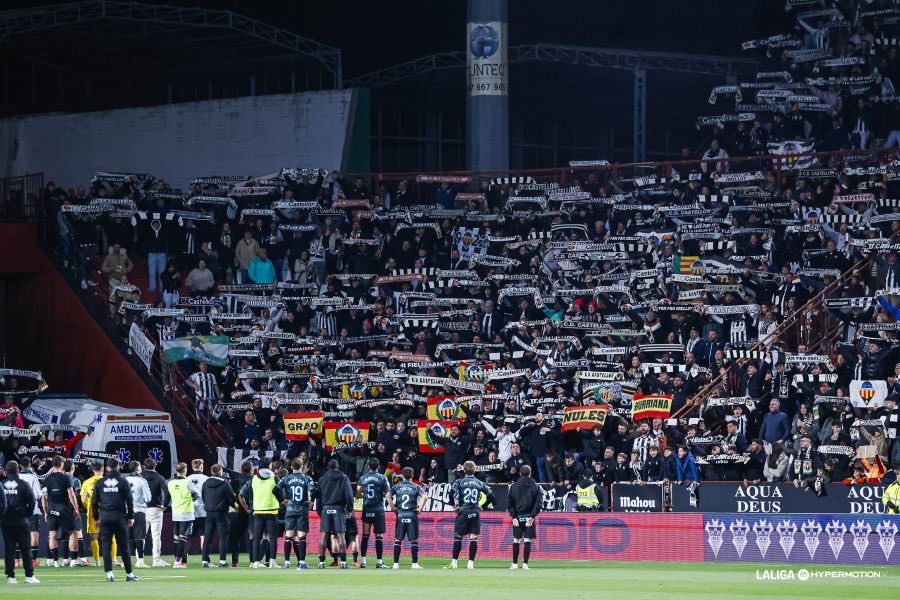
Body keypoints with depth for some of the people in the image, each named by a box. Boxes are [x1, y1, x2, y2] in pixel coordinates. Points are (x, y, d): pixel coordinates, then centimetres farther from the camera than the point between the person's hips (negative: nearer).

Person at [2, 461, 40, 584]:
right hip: (21, 521, -2)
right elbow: (32, 501, -5)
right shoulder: (23, 484, -5)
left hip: (5, 522, 2)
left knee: (8, 549, 5)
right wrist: (28, 515, 8)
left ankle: (10, 576, 1)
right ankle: (29, 575, -1)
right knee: (26, 548, 3)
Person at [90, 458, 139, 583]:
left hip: (105, 517, 1)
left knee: (106, 546, 2)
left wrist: (96, 518, 14)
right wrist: (131, 517, 7)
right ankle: (129, 573, 7)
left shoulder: (100, 482, 6)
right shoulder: (122, 481, 0)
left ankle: (109, 573, -5)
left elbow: (94, 501, 7)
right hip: (120, 517, -1)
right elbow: (129, 500, 0)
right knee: (124, 546, 4)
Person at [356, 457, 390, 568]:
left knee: (365, 535, 7)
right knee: (379, 536, 0)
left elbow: (358, 495, 5)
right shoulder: (382, 478, -3)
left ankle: (363, 561, 4)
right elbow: (387, 494, -5)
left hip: (366, 510, 3)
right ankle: (379, 562, -1)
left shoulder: (362, 478, 5)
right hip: (378, 509, -3)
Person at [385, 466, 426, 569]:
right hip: (412, 515, -1)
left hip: (400, 515, 1)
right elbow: (424, 497, -12)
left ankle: (396, 563, 4)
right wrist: (420, 508, -3)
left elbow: (388, 495, -7)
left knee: (398, 540, 7)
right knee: (414, 541, 3)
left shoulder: (397, 486, 6)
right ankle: (415, 564, -1)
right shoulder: (416, 487, 3)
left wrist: (393, 507, -1)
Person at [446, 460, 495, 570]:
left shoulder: (459, 482, -1)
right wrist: (482, 506, 17)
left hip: (463, 512, -2)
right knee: (473, 538, 3)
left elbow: (452, 492, -16)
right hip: (475, 513, 2)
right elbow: (491, 496, 7)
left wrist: (455, 505, -2)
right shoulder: (480, 483, 7)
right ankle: (471, 562, -1)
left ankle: (454, 562, 5)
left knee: (458, 537, 4)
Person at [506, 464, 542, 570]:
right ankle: (525, 564, -4)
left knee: (516, 541, 7)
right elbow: (539, 502, -6)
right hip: (529, 517, -1)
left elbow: (510, 503, 0)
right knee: (527, 541, 1)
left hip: (517, 517, 1)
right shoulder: (535, 486, 1)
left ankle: (515, 564, 6)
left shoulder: (514, 486, 3)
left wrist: (513, 516, -1)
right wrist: (533, 516, -7)